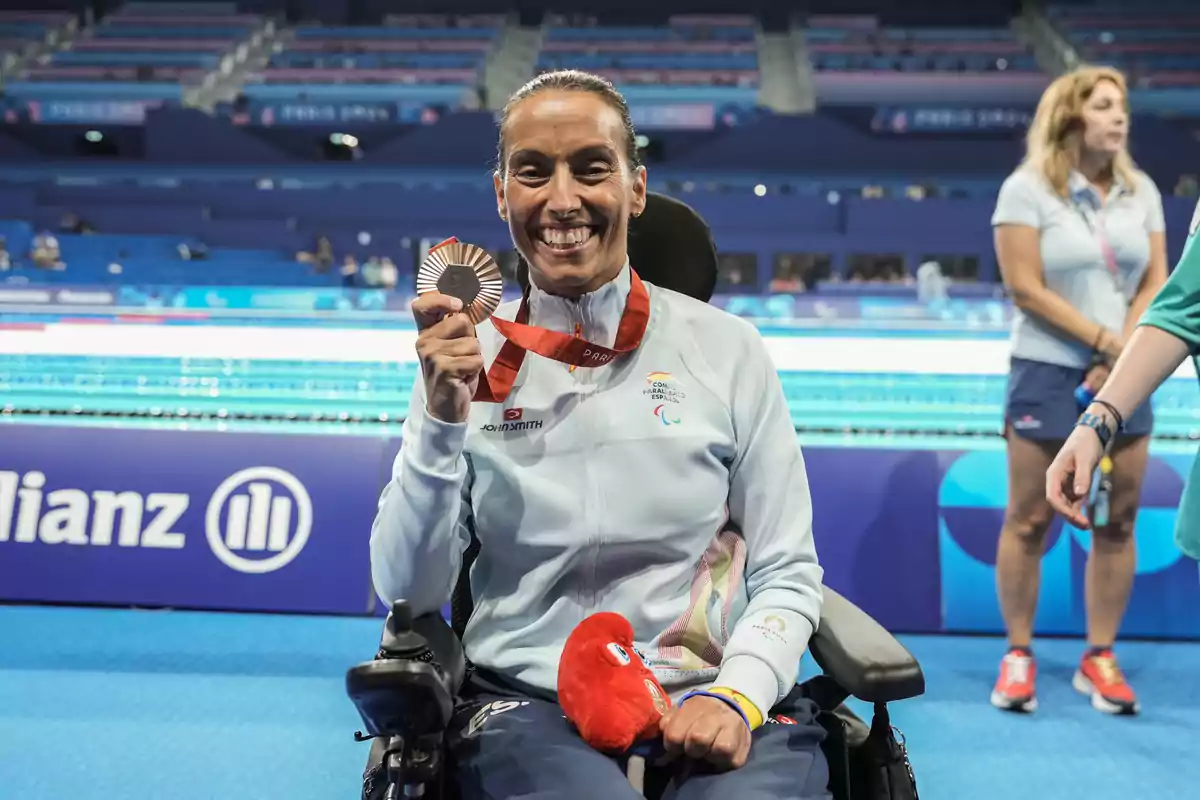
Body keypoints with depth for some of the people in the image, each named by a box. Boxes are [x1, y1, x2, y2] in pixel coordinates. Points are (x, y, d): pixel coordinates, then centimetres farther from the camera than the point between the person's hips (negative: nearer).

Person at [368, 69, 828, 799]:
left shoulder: (728, 347, 2)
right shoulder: (467, 359, 4)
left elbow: (787, 574, 4)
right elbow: (410, 590, 0)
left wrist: (736, 694, -14)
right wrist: (441, 418, -14)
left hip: (713, 702, 1)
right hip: (531, 704, 0)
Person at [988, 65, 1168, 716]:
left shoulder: (1141, 191, 10)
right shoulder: (1027, 189, -6)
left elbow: (1156, 284, 6)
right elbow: (1025, 289, -13)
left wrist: (1122, 356, -8)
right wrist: (1104, 339, -13)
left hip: (1123, 380, 5)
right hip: (1047, 374, -5)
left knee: (1117, 521, 5)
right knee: (1030, 520, -1)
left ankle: (1099, 658, 17)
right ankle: (1018, 655, 11)